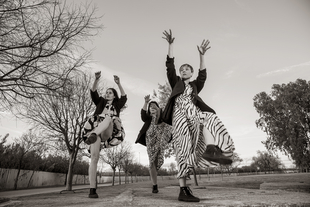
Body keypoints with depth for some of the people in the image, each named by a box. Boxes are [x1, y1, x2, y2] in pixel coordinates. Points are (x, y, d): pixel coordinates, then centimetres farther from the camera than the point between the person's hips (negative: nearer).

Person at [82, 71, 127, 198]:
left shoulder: (117, 105, 24)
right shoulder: (100, 102, 27)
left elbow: (124, 97, 5)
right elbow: (93, 92, 9)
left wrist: (118, 84, -10)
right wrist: (96, 79, -8)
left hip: (109, 133, -1)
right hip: (95, 130, 1)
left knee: (109, 118, -34)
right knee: (94, 158, -16)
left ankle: (93, 136, -61)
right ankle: (92, 189, -15)